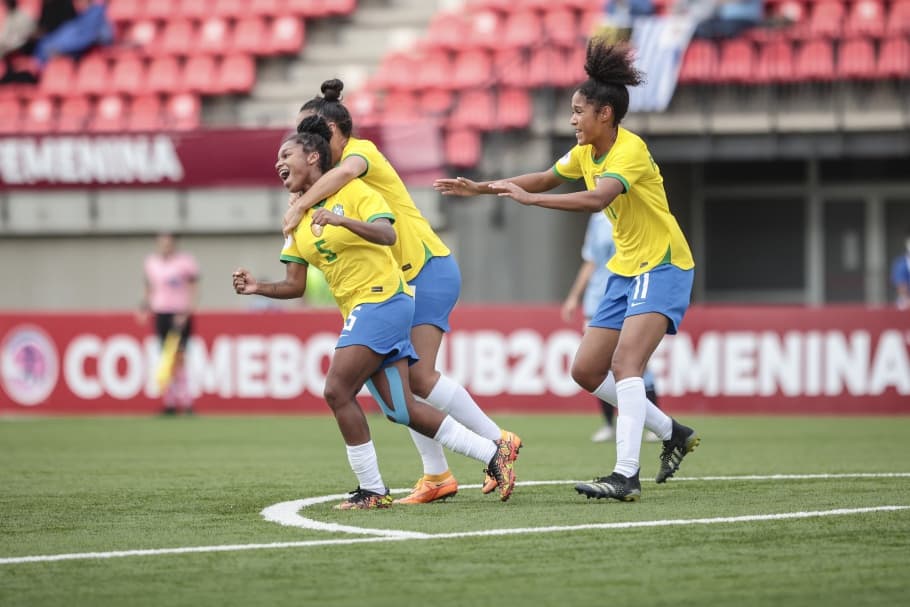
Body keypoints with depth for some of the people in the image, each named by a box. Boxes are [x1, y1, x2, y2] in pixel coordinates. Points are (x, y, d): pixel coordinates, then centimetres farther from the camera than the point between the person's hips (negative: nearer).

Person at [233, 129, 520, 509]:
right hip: (359, 312, 8)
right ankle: (493, 453, 8)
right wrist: (258, 288, -5)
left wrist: (342, 220, -36)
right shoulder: (298, 220, 15)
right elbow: (295, 285, 14)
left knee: (337, 391, -17)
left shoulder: (353, 191, -6)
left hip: (382, 300, -8)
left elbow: (388, 234, -22)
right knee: (400, 410, 0)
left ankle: (371, 490, -9)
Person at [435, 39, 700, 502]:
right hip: (626, 270, 10)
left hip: (661, 268, -10)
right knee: (586, 372, 7)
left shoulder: (630, 150, -21)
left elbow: (597, 199, -37)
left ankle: (626, 476, -33)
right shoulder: (586, 152, 7)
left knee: (625, 363, -26)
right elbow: (545, 178, 22)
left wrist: (530, 198, -36)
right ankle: (673, 433, 21)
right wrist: (482, 188, 15)